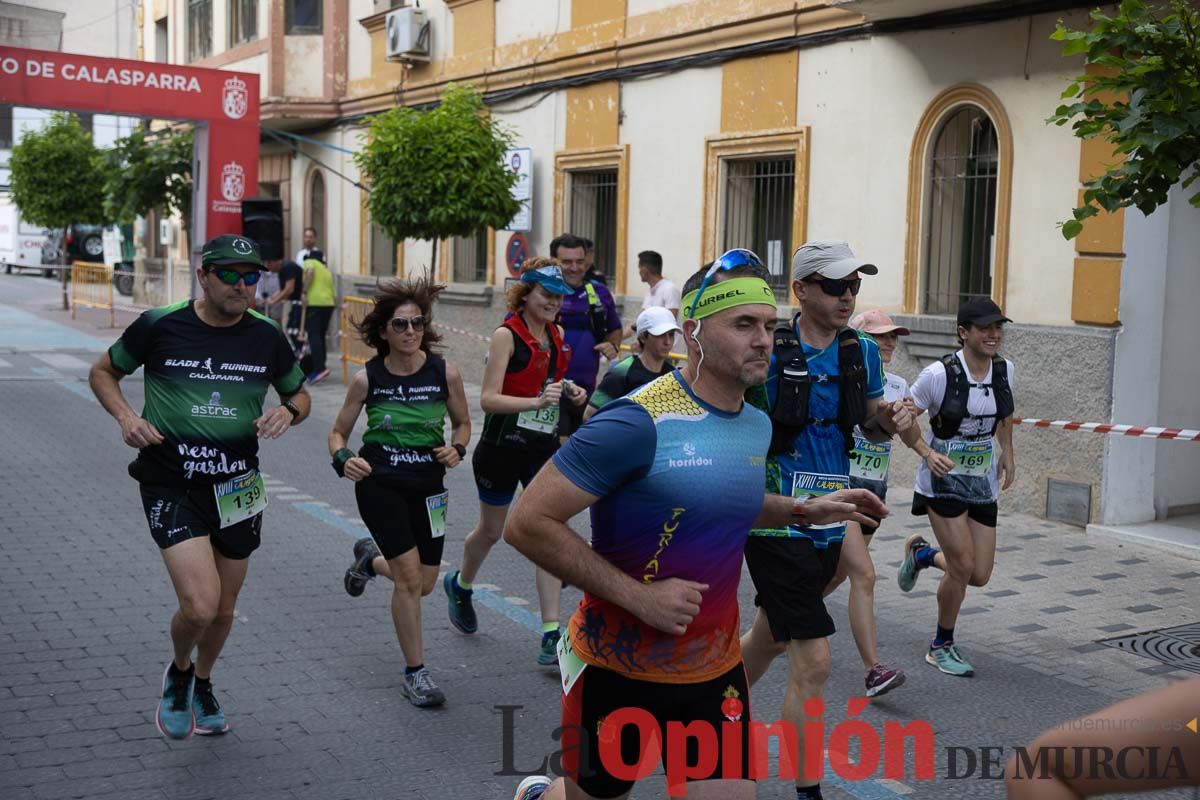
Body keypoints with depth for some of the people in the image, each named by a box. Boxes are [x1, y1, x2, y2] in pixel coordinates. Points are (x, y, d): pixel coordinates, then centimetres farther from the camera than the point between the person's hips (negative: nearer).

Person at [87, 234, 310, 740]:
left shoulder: (266, 337, 0)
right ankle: (178, 673, 18)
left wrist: (288, 412, -9)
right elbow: (103, 371, 8)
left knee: (223, 609, 15)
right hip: (170, 485, -3)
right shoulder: (159, 326, -8)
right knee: (200, 606, -17)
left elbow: (298, 394, 15)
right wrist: (125, 416, -11)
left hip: (237, 486, 4)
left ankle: (201, 685, 45)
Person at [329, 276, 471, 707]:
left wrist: (456, 449, -12)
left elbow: (462, 422, 9)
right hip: (378, 483, -3)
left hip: (428, 486, 3)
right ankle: (414, 673, 6)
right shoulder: (367, 378, -9)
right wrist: (343, 459, -20)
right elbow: (338, 432, 1)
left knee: (423, 584, 11)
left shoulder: (446, 373, -7)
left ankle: (371, 558, 45)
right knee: (410, 577, -12)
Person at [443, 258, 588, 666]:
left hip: (545, 447, 5)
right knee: (490, 531, 15)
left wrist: (569, 391, 2)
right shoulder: (507, 335, -14)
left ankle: (551, 635, -3)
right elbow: (488, 399, -19)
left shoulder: (556, 335, 5)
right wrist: (536, 401, -32)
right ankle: (460, 584, 46)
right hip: (504, 446, -5)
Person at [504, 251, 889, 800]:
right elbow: (527, 524, -23)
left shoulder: (758, 426, 3)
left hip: (715, 673, 6)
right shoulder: (638, 423, -22)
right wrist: (639, 596, -25)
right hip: (617, 671, -5)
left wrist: (803, 510, 8)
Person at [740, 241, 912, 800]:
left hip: (830, 520, 7)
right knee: (813, 661, -9)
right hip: (777, 521, -7)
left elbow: (870, 424, 16)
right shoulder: (767, 350, -14)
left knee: (768, 639, 24)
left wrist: (890, 420, -5)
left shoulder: (862, 352, 3)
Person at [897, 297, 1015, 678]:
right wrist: (928, 454, -23)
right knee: (962, 568, -9)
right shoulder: (940, 374, -17)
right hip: (944, 480, -6)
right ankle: (942, 646, 14)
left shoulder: (1004, 369, 0)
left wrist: (1007, 453, 13)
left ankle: (922, 552, 35)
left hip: (983, 482, 6)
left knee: (981, 575, 4)